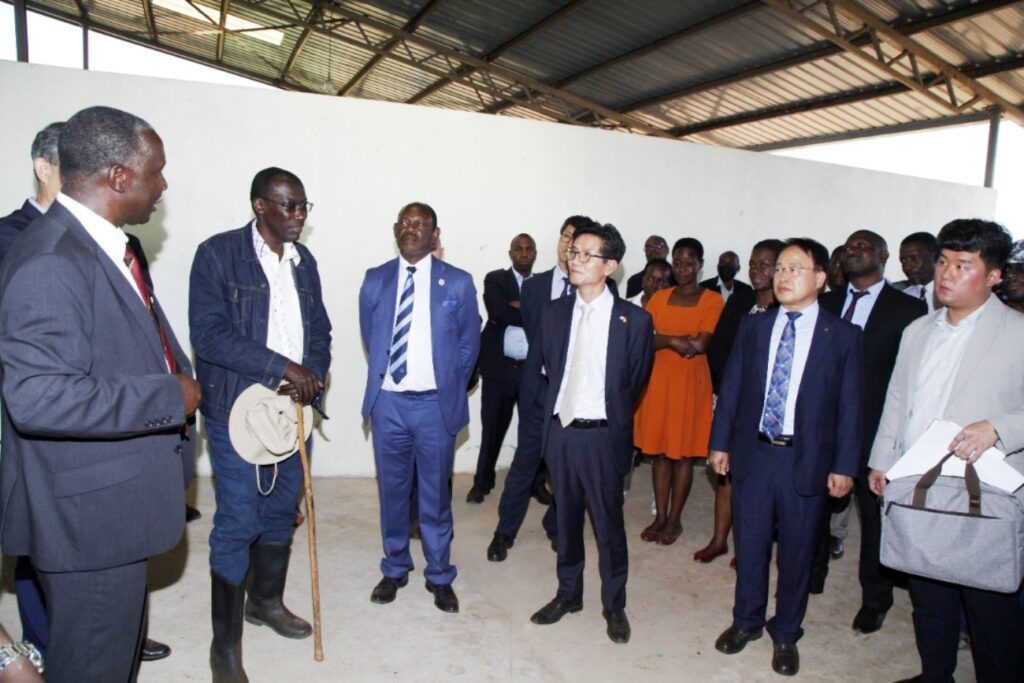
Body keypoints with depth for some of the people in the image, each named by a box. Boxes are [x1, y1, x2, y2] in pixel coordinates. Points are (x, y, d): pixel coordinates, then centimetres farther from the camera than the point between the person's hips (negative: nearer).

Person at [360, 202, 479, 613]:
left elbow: (469, 344, 4)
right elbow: (370, 338, 13)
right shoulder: (375, 281, 3)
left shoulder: (458, 283, -3)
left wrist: (450, 389, 5)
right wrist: (384, 377, 11)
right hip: (388, 402, 2)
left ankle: (440, 576, 27)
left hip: (435, 404, -2)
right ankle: (395, 569, 33)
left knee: (436, 495, 10)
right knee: (392, 491, 14)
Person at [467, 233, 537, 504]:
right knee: (492, 428, 6)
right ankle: (482, 481, 21)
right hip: (500, 368, -2)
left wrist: (517, 308, -12)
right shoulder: (495, 279, 1)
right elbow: (497, 311, -16)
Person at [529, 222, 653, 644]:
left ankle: (614, 606, 29)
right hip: (560, 431, 4)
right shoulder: (554, 313, 4)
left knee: (609, 524, 9)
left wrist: (612, 421, 6)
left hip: (602, 437, -4)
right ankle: (568, 594, 35)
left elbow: (635, 382, 1)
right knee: (566, 519, 17)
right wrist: (556, 411, 9)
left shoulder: (634, 320, -8)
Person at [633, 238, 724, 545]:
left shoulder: (712, 300, -3)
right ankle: (660, 516, 21)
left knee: (683, 453, 5)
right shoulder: (659, 298, 8)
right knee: (659, 451, 8)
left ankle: (674, 520, 18)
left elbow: (701, 344, -16)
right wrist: (676, 340, -17)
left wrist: (663, 339, -9)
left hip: (691, 383, -3)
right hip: (658, 379, 3)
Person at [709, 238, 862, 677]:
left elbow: (849, 406, -2)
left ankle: (786, 634, 32)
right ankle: (747, 621, 36)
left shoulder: (843, 336, -3)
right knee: (749, 545, 14)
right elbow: (730, 389, 6)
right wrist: (720, 443, 4)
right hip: (753, 454, 2)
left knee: (797, 552, 12)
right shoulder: (753, 327, 3)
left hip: (807, 461, -2)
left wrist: (844, 466, -4)